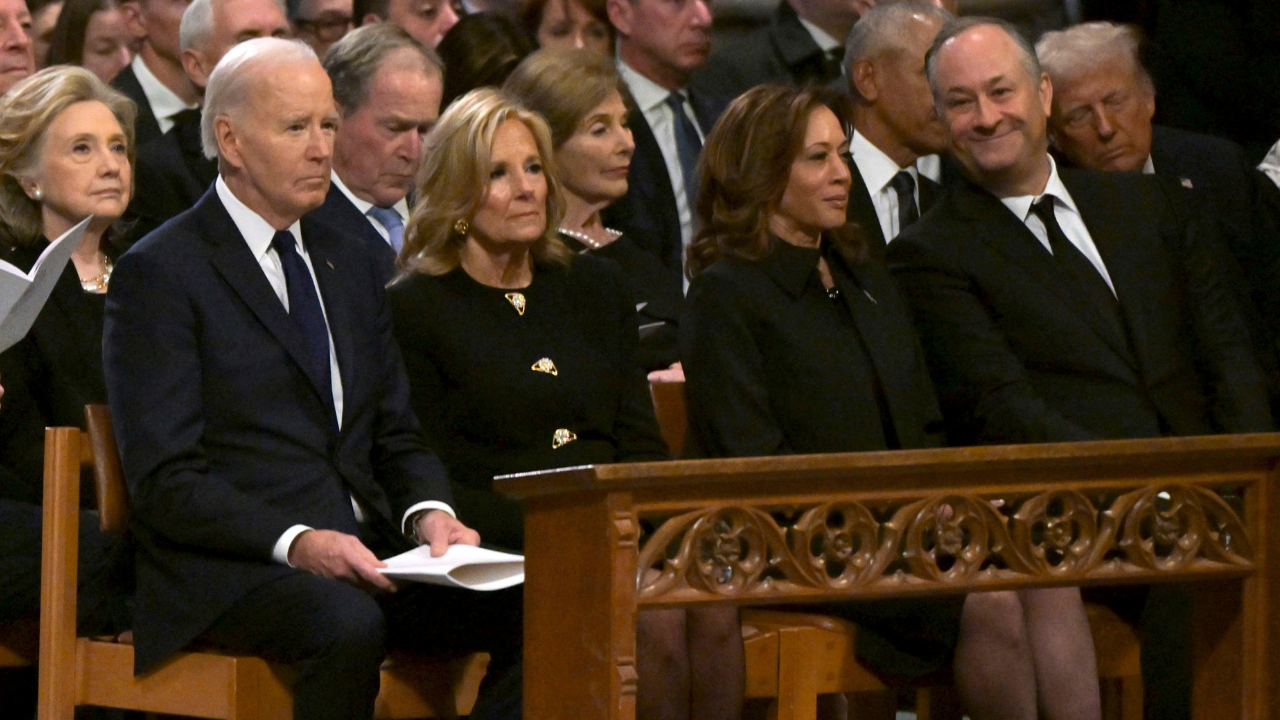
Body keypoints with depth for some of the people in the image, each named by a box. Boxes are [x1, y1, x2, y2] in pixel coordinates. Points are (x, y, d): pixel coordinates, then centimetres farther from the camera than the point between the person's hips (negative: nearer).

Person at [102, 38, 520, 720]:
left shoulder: (348, 264, 21)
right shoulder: (158, 273, -3)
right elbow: (165, 482, -10)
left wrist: (428, 512, -3)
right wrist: (296, 542, -24)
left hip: (364, 554, 7)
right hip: (226, 573, -6)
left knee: (524, 608, -20)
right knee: (347, 625, -38)